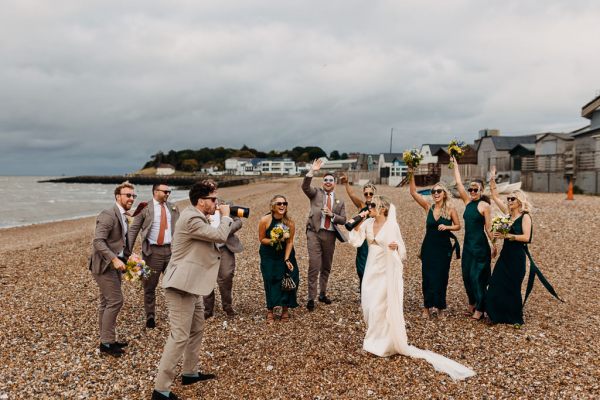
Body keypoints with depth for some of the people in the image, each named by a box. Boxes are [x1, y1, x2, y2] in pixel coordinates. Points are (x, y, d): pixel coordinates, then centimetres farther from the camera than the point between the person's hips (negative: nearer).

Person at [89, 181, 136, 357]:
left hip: (113, 264, 10)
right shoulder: (108, 215, -18)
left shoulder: (123, 216, 13)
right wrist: (114, 259, -31)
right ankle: (107, 343, 2)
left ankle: (107, 341, 26)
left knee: (107, 303, 16)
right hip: (104, 265, -10)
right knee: (115, 301, -8)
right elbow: (98, 241, -25)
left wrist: (128, 257, 8)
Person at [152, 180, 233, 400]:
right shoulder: (191, 219, -20)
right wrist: (225, 216, -6)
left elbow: (215, 236, 20)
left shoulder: (198, 218, 15)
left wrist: (224, 218, 9)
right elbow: (220, 236, -21)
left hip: (192, 285, 11)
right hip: (182, 286, -11)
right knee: (180, 336, -9)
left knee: (196, 330, 20)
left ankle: (190, 373, 34)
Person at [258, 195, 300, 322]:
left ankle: (285, 309, 13)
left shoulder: (290, 222, -15)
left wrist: (287, 259, -14)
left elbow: (290, 242, -9)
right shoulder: (265, 220, -18)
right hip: (268, 256, -1)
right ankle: (270, 310, 9)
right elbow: (262, 239, -8)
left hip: (285, 254, 1)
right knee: (271, 281, -4)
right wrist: (275, 240, -25)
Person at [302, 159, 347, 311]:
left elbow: (343, 220, 8)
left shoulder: (339, 201, 12)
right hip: (314, 233, -4)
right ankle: (311, 298, -2)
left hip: (330, 235, 4)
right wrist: (312, 171, -27)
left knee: (326, 267, 14)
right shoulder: (316, 193, 4)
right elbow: (305, 186, -16)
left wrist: (332, 215, -10)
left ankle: (322, 294, 28)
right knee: (314, 266, -10)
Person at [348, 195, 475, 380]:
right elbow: (355, 241, -5)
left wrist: (395, 247, -30)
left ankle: (384, 343, 15)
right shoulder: (367, 223, 1)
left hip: (386, 270, -6)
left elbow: (401, 250, -8)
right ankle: (374, 339, 32)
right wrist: (359, 222, -11)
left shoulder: (392, 225, -14)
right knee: (368, 305, 10)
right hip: (371, 269, 6)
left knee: (382, 306, -2)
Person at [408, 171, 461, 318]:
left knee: (441, 277, 7)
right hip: (428, 247, 2)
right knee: (428, 277, 3)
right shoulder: (428, 207, 0)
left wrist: (447, 227, -17)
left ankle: (439, 306, 22)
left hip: (443, 248, -1)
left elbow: (458, 226, 3)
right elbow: (413, 192, -4)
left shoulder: (450, 210, -5)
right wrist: (411, 175, -13)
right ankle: (427, 307, 13)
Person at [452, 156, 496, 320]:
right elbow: (458, 183, 9)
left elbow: (488, 227, -8)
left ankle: (479, 309, 9)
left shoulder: (485, 205, -9)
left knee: (477, 276, -2)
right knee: (467, 275, 11)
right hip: (468, 243, 6)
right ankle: (472, 303, 28)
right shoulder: (468, 201, 7)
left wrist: (494, 245, -9)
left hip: (480, 245, -6)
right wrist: (455, 164, 11)